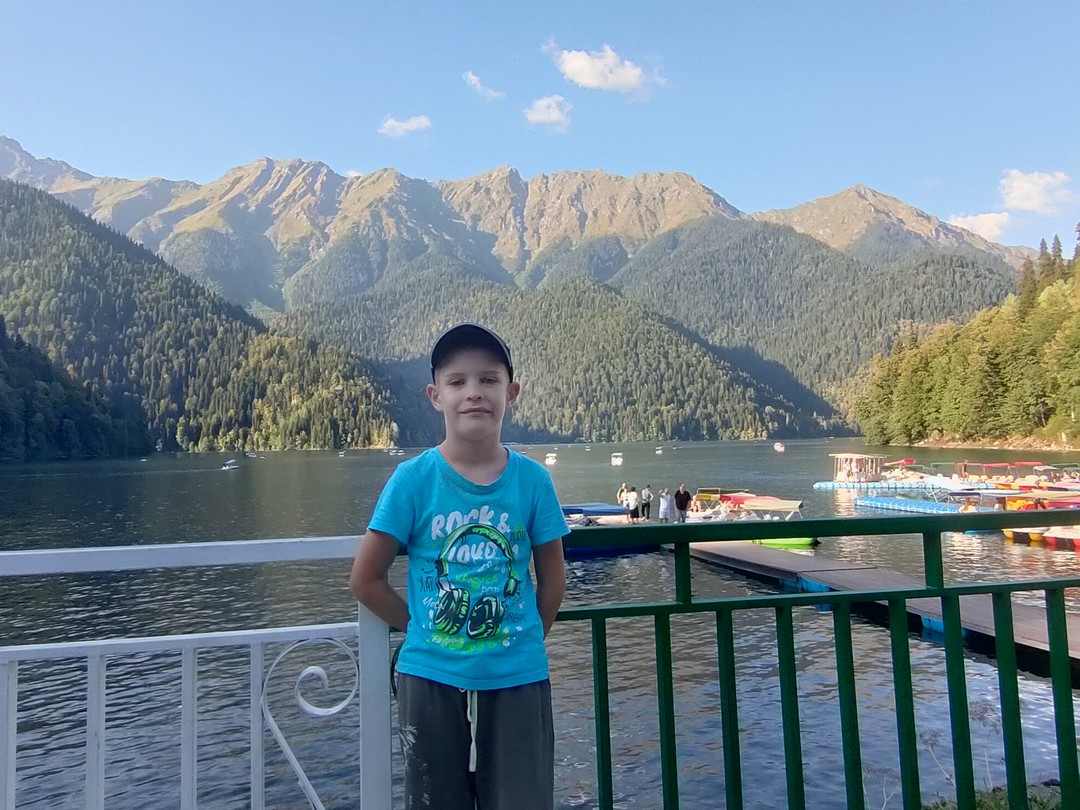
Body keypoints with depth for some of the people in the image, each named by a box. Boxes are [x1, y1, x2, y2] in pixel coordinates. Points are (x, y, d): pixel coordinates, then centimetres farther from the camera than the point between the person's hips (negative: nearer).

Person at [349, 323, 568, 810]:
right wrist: (421, 629, 0)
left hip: (517, 680, 1)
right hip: (431, 678, 0)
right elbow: (365, 579, -3)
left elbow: (553, 579, 5)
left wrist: (526, 642, 5)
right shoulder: (413, 479, -10)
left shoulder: (533, 480, -7)